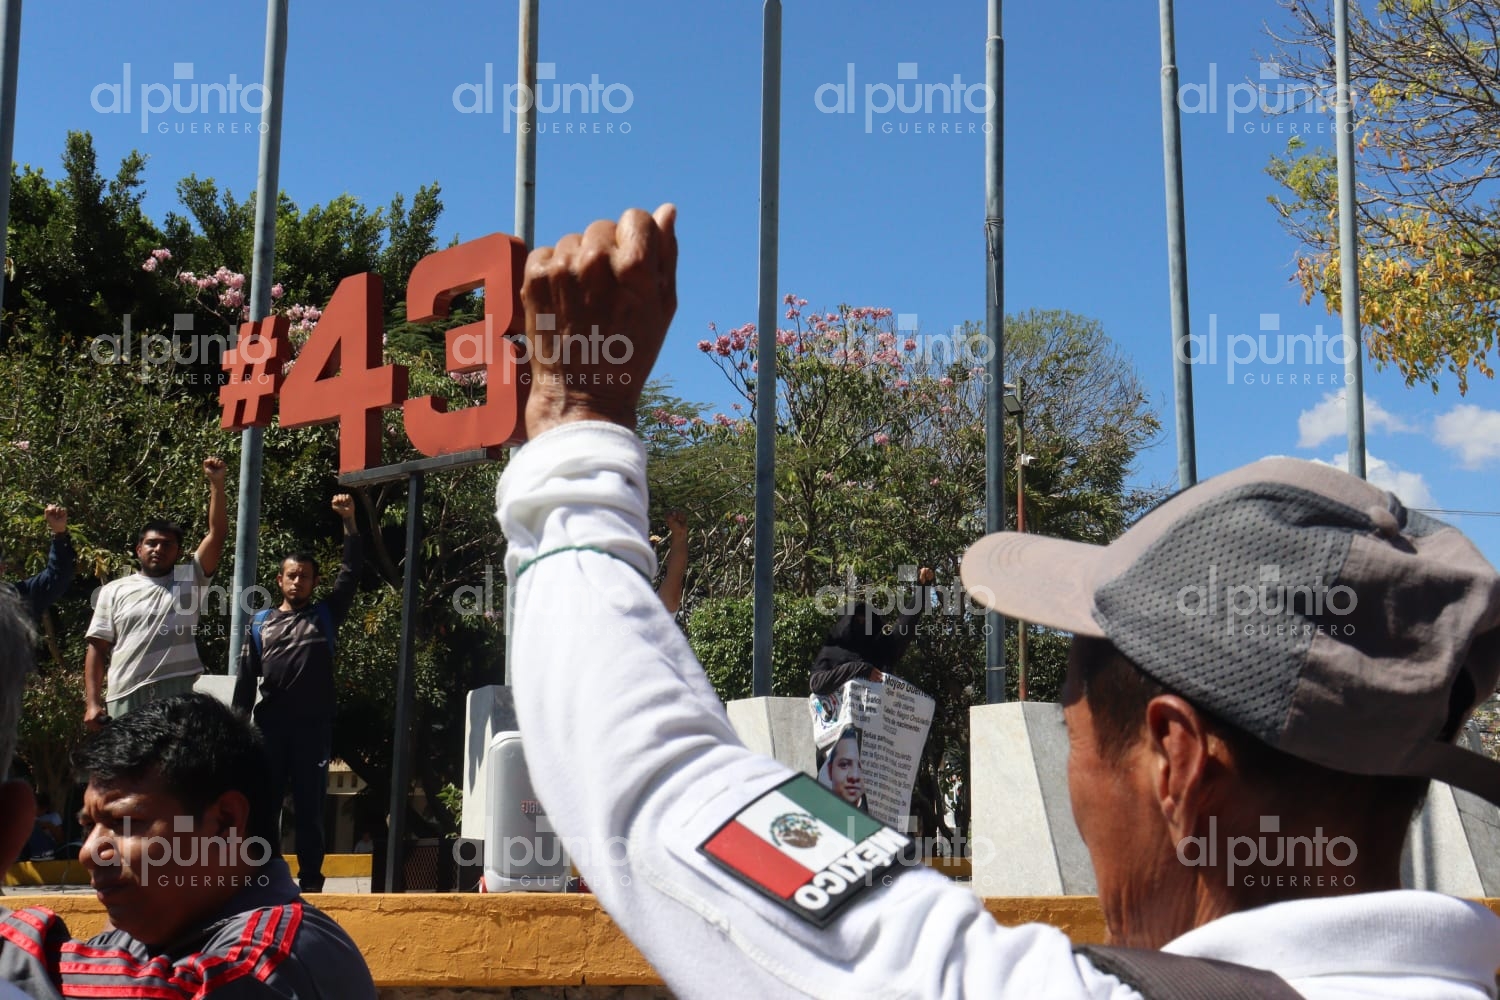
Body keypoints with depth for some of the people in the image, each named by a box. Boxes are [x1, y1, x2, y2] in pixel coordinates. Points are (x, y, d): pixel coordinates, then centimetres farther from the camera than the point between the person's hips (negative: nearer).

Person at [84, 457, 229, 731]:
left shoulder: (190, 578, 10)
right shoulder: (114, 591, 11)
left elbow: (218, 534, -1)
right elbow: (97, 648, 8)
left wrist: (216, 483, -9)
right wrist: (92, 703, -1)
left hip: (178, 695, -1)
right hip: (126, 698, 1)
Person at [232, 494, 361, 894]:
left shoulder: (325, 616, 11)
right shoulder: (261, 623, 14)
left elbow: (350, 574, 4)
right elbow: (245, 679, 12)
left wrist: (349, 522, -2)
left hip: (314, 725, -1)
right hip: (269, 725, 1)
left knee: (309, 804, 0)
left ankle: (311, 877, 3)